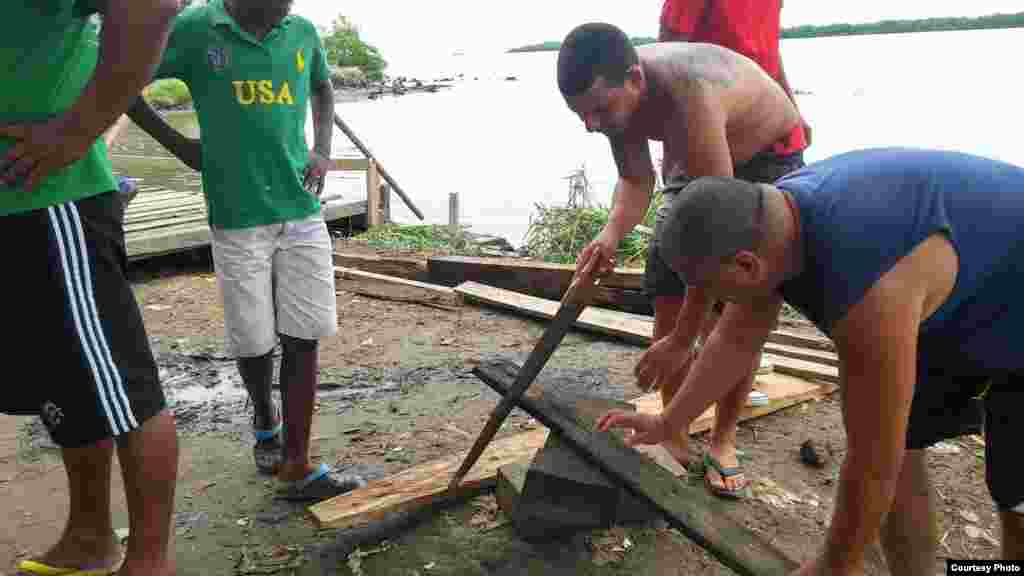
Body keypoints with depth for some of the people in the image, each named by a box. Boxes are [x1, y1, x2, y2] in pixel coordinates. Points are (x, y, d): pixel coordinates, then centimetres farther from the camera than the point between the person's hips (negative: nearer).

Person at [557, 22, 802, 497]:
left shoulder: (687, 95, -42)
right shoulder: (616, 90, -20)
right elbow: (635, 181, -6)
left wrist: (682, 341, -38)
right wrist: (612, 234, -29)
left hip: (767, 159, -5)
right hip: (694, 162, 6)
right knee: (667, 296, -4)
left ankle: (723, 440, 9)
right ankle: (674, 432, 10)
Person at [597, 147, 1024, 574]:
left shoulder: (865, 285, -43)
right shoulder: (765, 223, -16)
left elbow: (873, 463, -32)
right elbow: (734, 341, -2)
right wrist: (666, 424, 4)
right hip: (954, 312, 7)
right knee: (898, 441, 5)